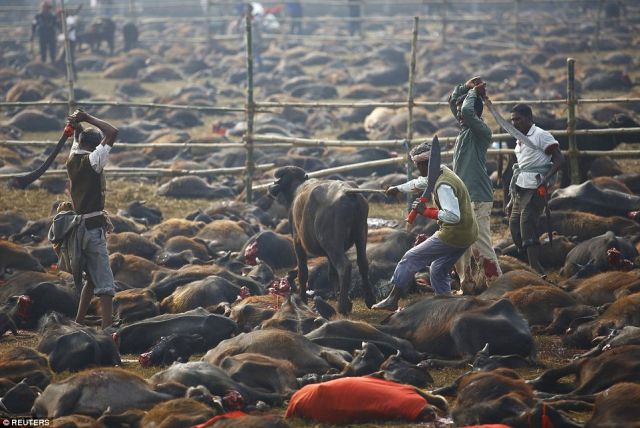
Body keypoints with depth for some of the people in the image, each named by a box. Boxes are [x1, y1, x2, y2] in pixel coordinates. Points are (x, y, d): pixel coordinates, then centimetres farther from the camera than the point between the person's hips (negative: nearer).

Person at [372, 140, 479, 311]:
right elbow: (420, 183, 29)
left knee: (411, 258, -1)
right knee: (438, 271, 20)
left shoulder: (443, 186, -22)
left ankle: (392, 300, 5)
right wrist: (398, 188, 43)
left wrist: (426, 211, -22)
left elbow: (452, 216, -31)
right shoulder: (442, 173, 9)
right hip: (467, 234, 9)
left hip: (453, 236, -9)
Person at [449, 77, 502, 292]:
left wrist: (473, 92, -12)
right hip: (462, 197, 10)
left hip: (477, 198, -10)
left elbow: (467, 110, -28)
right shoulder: (465, 128, 14)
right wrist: (466, 86, 12)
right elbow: (453, 100, 24)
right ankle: (468, 283, 23)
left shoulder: (482, 131, -12)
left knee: (481, 244, -13)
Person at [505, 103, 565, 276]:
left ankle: (536, 268, -22)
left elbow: (559, 160, -12)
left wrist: (545, 180, -25)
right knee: (514, 225, 4)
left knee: (527, 223, -19)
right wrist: (511, 201, 23)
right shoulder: (520, 140, 20)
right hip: (520, 190, 9)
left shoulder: (541, 136, -6)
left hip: (535, 189, -9)